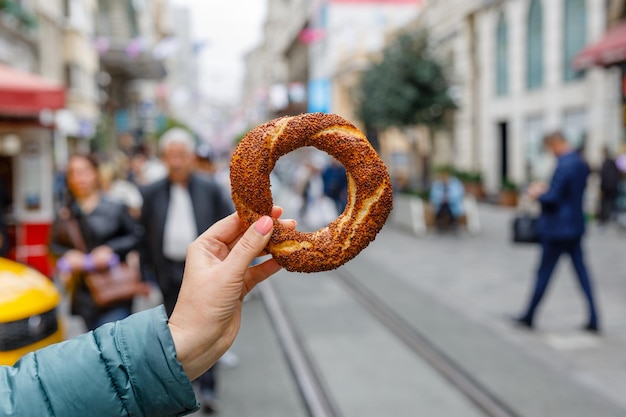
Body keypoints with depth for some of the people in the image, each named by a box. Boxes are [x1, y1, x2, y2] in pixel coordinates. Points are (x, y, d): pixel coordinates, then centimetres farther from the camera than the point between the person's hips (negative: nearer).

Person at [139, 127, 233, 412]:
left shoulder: (209, 189, 0)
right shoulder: (152, 193, 3)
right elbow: (143, 234, 7)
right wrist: (148, 271, 4)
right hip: (169, 270, 2)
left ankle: (208, 388, 4)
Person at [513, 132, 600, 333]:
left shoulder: (563, 166, -22)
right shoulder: (582, 164, 8)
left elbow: (553, 198, -22)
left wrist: (537, 195, -3)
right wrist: (546, 189, 13)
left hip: (557, 229, -8)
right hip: (576, 227, 8)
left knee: (544, 273, 3)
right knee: (581, 271, 10)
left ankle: (529, 317, 16)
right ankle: (593, 320, 10)